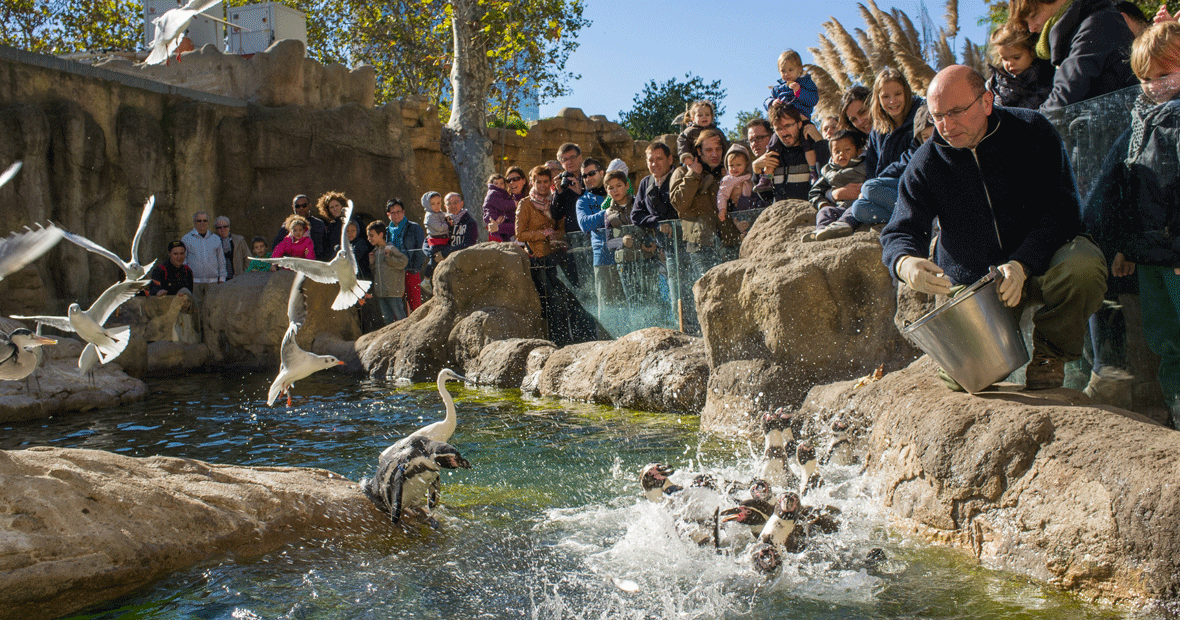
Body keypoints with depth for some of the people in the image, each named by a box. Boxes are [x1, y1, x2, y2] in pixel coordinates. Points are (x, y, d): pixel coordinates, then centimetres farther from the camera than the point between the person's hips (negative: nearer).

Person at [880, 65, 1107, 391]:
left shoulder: (1032, 132, -11)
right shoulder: (925, 163, -7)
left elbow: (1062, 212, -15)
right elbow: (900, 232, -10)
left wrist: (1021, 265, -33)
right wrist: (905, 263, -38)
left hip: (1040, 260, -1)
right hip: (972, 279, 1)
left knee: (1083, 265, -35)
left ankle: (1050, 352, -7)